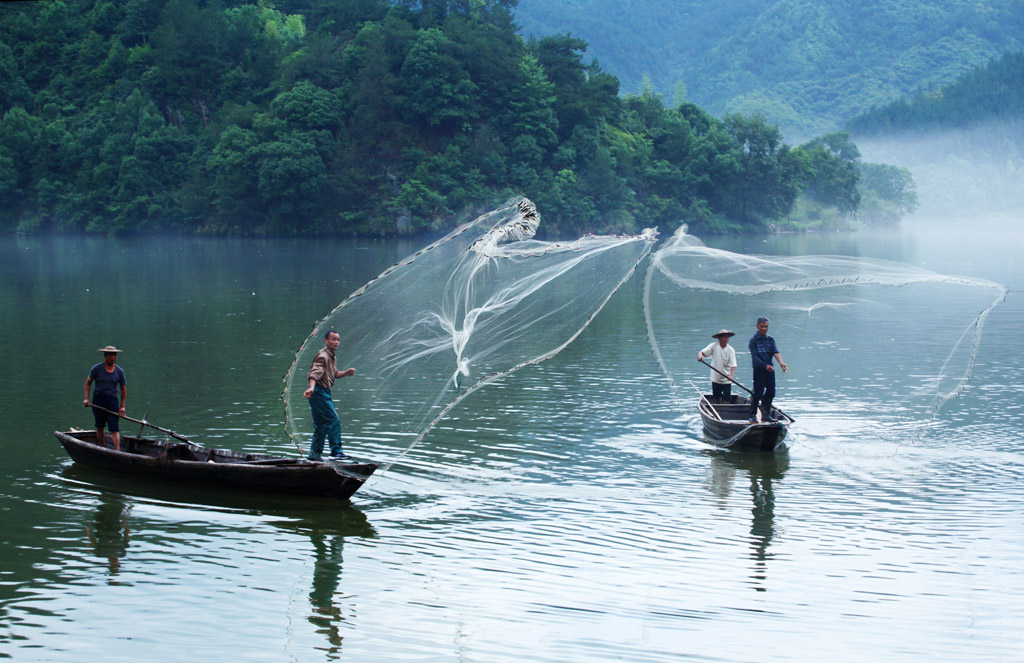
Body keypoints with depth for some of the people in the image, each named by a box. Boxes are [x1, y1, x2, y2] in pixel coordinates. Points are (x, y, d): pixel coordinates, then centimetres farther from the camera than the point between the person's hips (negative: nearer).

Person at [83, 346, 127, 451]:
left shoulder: (119, 371, 3)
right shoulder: (97, 368, -1)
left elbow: (124, 389, 8)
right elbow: (88, 383, 6)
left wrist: (122, 406, 2)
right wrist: (86, 398, -5)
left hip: (112, 400, 0)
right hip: (98, 400, 0)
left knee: (114, 428, -9)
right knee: (100, 427, 8)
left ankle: (117, 450, -17)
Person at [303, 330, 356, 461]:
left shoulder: (333, 357, 16)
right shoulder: (322, 356, -16)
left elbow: (334, 373, 28)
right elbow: (315, 373, -30)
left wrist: (346, 373, 9)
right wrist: (311, 387, -47)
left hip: (325, 392, 10)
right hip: (319, 392, -10)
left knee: (322, 424, 13)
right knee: (334, 421, -12)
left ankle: (314, 454, 19)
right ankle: (336, 451, -10)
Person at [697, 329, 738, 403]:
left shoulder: (731, 350, -9)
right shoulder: (714, 346, -6)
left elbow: (733, 364, -16)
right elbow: (702, 352, -10)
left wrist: (731, 374, -33)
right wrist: (700, 355, -35)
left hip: (726, 378, -2)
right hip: (716, 377, 2)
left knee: (727, 398, -5)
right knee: (716, 397, 14)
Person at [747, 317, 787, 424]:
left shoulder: (770, 339, 11)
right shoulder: (753, 340, -5)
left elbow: (776, 352, -3)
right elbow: (755, 357, -13)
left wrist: (781, 363, -22)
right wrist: (766, 366, -24)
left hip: (770, 368, 5)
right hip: (759, 368, -5)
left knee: (771, 391, 5)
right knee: (758, 392, -6)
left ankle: (766, 415, 14)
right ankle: (753, 416, 3)